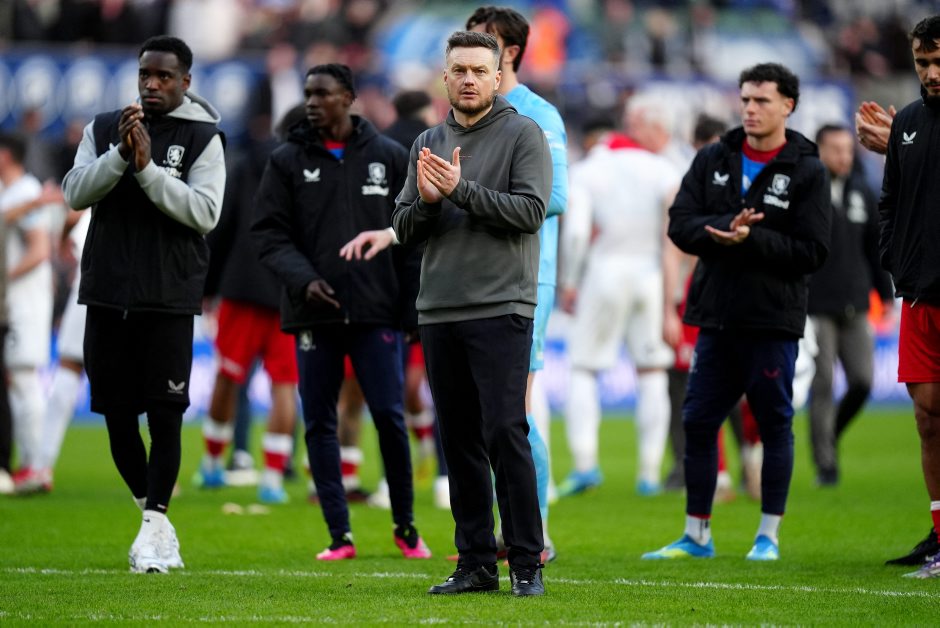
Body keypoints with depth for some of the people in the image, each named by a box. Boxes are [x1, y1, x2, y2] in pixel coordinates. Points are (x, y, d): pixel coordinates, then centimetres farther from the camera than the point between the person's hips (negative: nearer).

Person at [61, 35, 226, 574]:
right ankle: (156, 520, 20)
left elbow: (205, 213, -12)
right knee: (117, 414, 7)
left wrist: (148, 168, -19)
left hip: (169, 300, -4)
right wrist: (120, 155, -16)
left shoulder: (203, 139, -1)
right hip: (107, 293, 4)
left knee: (165, 416, -7)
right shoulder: (103, 129, 10)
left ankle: (154, 526, -3)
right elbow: (75, 193, -2)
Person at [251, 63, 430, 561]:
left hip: (376, 310, -1)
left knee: (389, 416, -5)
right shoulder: (287, 161, 6)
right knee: (319, 422, 2)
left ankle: (405, 526, 11)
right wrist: (303, 279, -14)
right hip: (312, 313, 1)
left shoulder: (388, 157, 7)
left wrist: (413, 302, 1)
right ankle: (339, 534, 8)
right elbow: (269, 234, 2)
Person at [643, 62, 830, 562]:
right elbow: (680, 225, 0)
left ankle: (769, 535, 13)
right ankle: (696, 536, 15)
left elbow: (812, 252, -9)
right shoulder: (713, 160, 8)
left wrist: (752, 239, -20)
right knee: (697, 423, 6)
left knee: (774, 426, 3)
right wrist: (725, 227, -18)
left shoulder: (806, 172, -3)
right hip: (717, 317, 4)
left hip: (773, 321, -4)